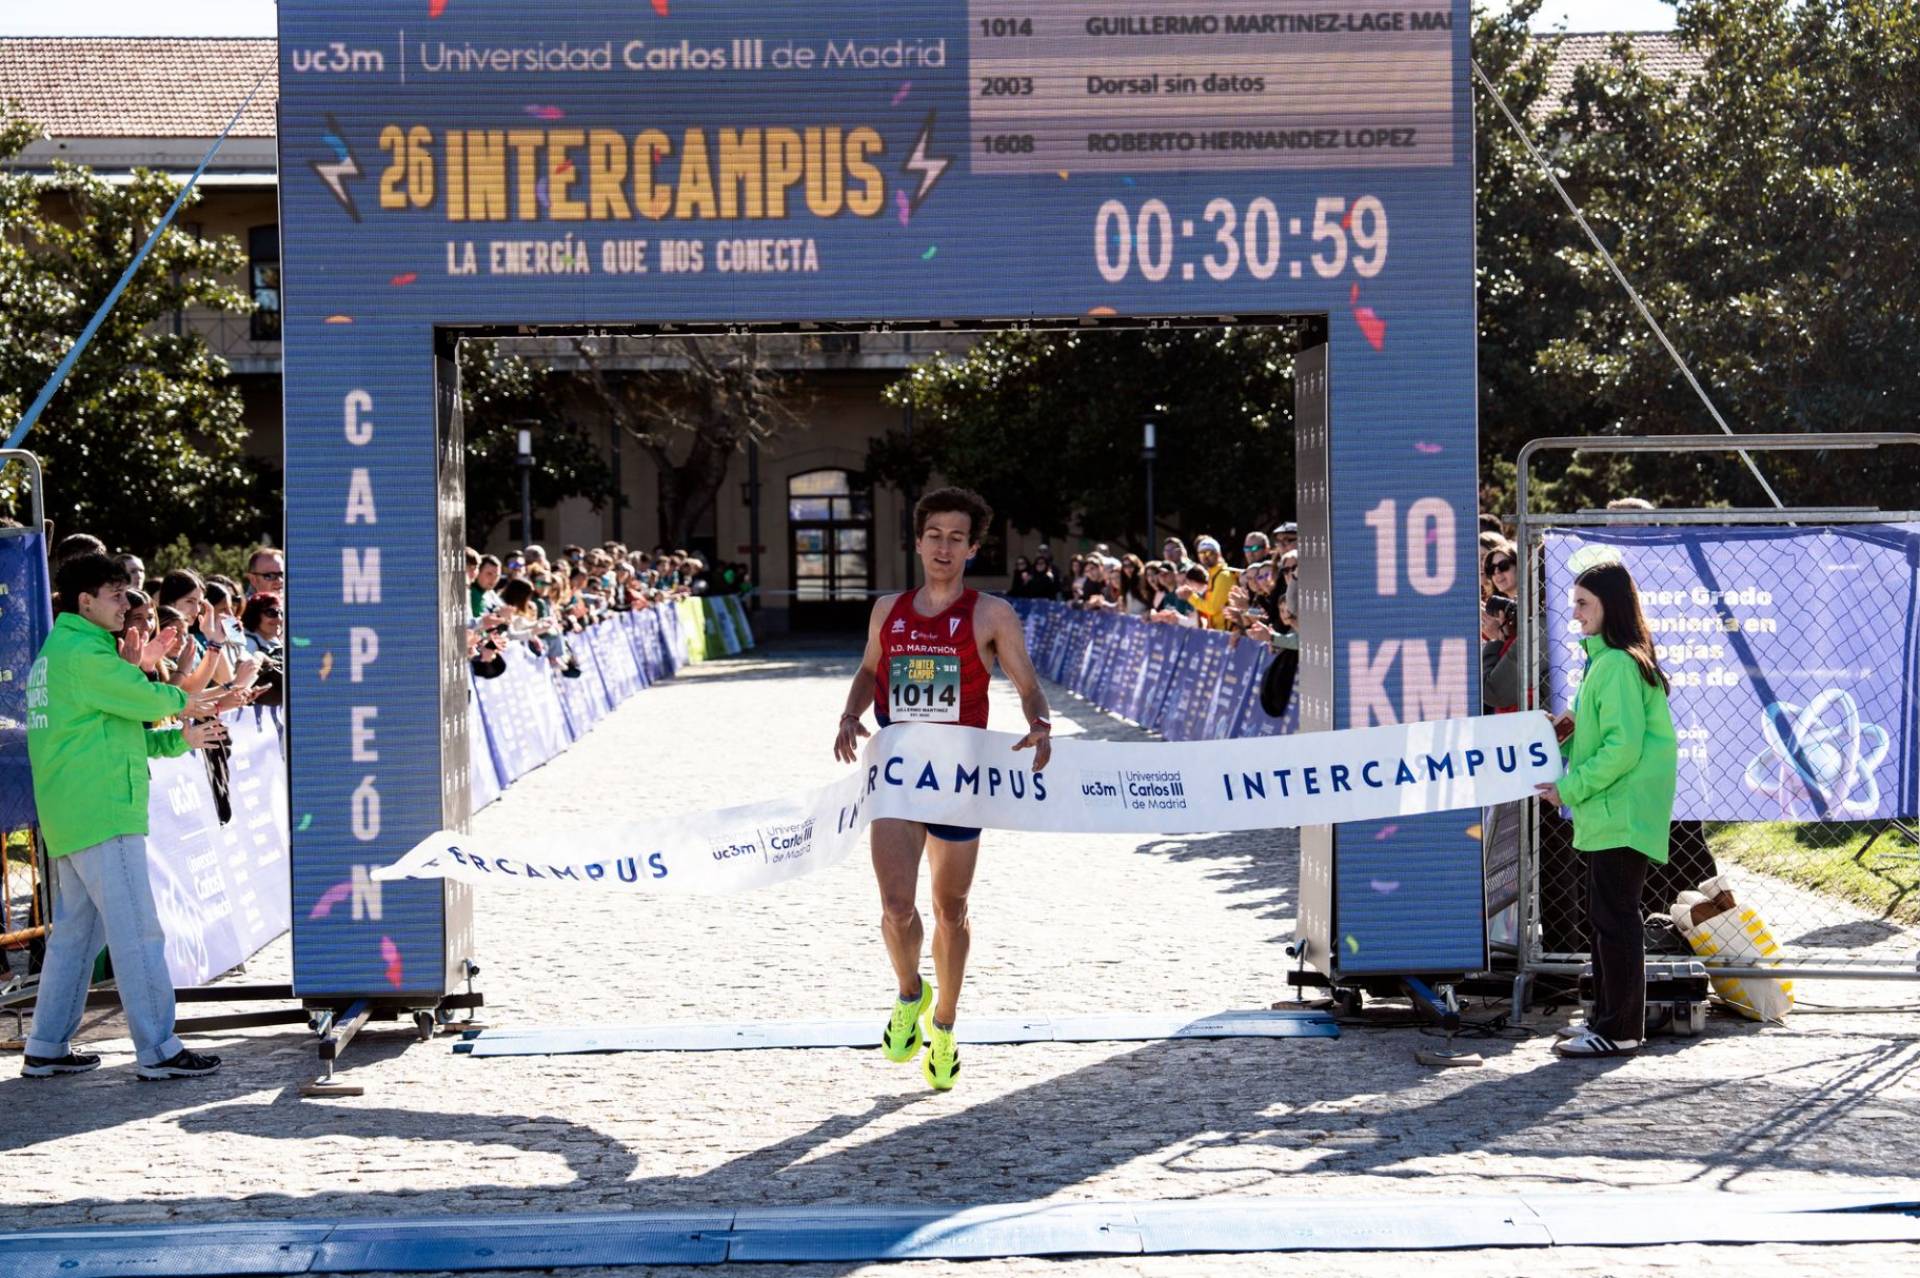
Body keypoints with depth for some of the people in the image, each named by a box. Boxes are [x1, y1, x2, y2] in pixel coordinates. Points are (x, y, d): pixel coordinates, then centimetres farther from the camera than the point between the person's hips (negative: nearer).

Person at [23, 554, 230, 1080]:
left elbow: (115, 733, 20)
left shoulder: (56, 652, 20)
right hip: (103, 816, -10)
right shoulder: (84, 652, -13)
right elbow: (145, 699, -11)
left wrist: (181, 739, 11)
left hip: (69, 819, 10)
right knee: (138, 934, -7)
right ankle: (158, 1051, -6)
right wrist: (182, 699, 11)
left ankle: (46, 1049, 17)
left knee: (75, 933, 14)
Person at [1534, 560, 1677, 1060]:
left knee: (1614, 919, -6)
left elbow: (1624, 746, -22)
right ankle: (1608, 1019, 23)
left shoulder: (1618, 664, -17)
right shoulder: (1607, 658, 15)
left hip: (1622, 814, -11)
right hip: (1608, 813, 11)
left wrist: (1571, 788, -17)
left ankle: (1621, 1031, -1)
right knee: (1603, 918, 15)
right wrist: (1573, 728, 7)